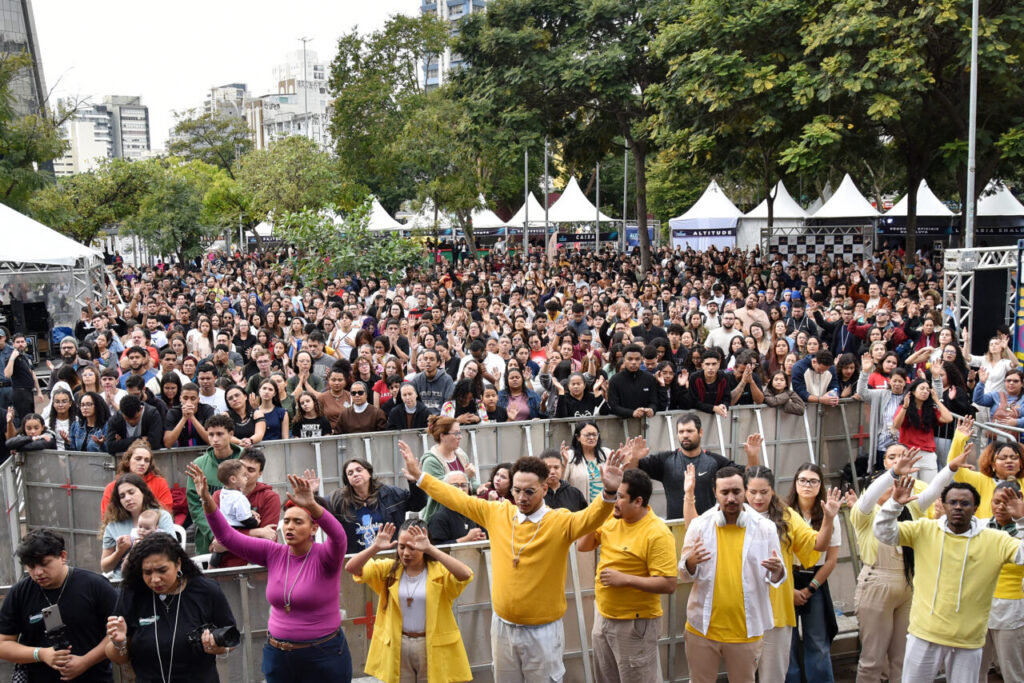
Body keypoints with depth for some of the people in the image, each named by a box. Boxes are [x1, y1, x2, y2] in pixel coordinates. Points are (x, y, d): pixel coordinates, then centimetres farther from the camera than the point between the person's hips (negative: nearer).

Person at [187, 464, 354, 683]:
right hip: (278, 655, 4)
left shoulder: (323, 557, -12)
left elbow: (338, 537, -34)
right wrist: (206, 499, -16)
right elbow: (227, 536, -2)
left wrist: (312, 505, -51)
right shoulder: (274, 554, 0)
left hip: (323, 656, -4)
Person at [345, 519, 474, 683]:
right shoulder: (389, 569, 1)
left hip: (433, 648, -3)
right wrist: (375, 548, -26)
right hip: (396, 648, 3)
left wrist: (430, 549, -36)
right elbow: (351, 568, -8)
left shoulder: (440, 571, -9)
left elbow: (465, 575, -30)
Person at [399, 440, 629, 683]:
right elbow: (458, 499, 6)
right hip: (502, 626, 4)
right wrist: (420, 477, 8)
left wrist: (609, 493, -50)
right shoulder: (497, 513, -2)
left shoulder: (560, 522, -14)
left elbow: (591, 517, -31)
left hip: (542, 631, -4)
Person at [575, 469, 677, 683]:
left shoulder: (658, 534, -22)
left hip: (634, 623, -7)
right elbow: (582, 547, 7)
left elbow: (669, 585, -23)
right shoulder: (611, 517, -2)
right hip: (603, 615, 7)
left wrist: (625, 579, -25)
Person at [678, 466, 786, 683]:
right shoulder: (699, 525, -5)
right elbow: (685, 575, 1)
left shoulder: (765, 528, -6)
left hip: (746, 630, 0)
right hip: (702, 627, 1)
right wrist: (691, 562, -23)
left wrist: (777, 570, -23)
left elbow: (776, 578, 1)